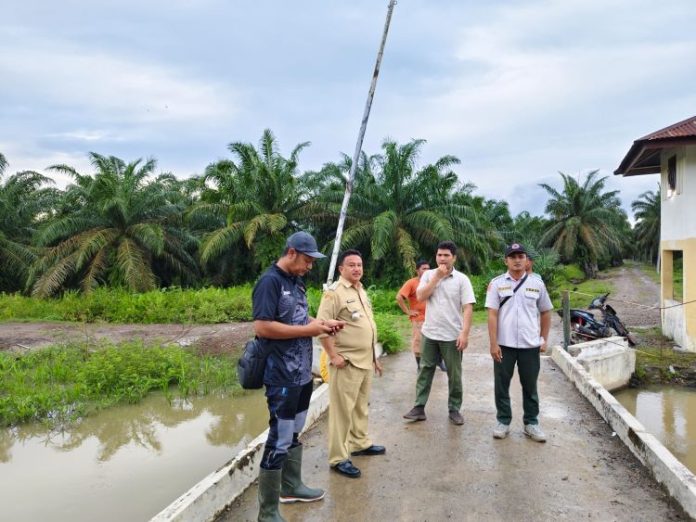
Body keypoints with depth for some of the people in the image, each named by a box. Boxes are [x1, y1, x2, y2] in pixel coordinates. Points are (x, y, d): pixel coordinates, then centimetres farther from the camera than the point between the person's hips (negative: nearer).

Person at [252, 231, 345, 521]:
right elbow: (262, 327, -25)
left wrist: (321, 323, 3)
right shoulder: (270, 282, -17)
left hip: (302, 374, 9)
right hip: (282, 377, -9)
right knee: (279, 440, -2)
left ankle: (291, 487, 39)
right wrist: (308, 330, -21)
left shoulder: (296, 282, 10)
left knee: (294, 433, 21)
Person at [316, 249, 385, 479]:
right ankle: (338, 458, 3)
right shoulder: (334, 292, -13)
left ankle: (360, 443, 34)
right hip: (346, 362, -9)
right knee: (342, 409, -3)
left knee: (360, 406, 19)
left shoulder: (362, 291, 15)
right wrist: (334, 356, -21)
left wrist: (374, 357, 21)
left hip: (365, 361, 9)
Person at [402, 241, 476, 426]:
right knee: (425, 371, 8)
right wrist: (437, 277, -13)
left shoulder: (462, 279, -5)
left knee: (454, 375, 8)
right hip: (429, 334, 2)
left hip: (452, 336, -2)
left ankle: (454, 409, 21)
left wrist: (464, 333, -17)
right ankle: (419, 408, 16)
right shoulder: (428, 275, 3)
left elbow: (468, 308, -9)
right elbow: (420, 296, -11)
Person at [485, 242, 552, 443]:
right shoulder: (497, 283, -3)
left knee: (530, 386, 11)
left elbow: (545, 312, 11)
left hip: (530, 345, 1)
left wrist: (544, 339, 7)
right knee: (501, 385, 7)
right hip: (504, 345, -1)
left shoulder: (536, 283, 3)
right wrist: (493, 344, -10)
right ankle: (503, 421, 22)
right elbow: (492, 315, -6)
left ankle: (531, 423, 25)